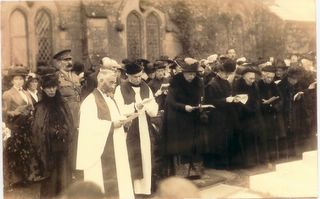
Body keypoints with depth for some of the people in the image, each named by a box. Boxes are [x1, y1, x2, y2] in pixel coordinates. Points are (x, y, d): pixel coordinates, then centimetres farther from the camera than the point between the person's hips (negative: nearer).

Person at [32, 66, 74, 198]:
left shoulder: (63, 106, 7)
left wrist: (63, 133, -10)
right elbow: (37, 130, -4)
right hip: (48, 149, -3)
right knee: (50, 179, 2)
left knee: (63, 178, 5)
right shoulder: (40, 107, -3)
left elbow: (70, 126, 8)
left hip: (62, 150, 3)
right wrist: (53, 132, -16)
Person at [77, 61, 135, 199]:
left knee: (118, 184, 10)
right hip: (101, 152, -9)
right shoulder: (91, 100, -12)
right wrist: (111, 125, -20)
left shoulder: (110, 98, 16)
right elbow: (90, 126, -22)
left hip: (115, 151, 9)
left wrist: (121, 124, 0)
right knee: (103, 187, -3)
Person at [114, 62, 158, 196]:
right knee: (133, 162, -1)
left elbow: (154, 110, 2)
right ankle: (133, 190, 8)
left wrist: (148, 106, -19)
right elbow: (119, 110, -13)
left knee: (147, 161, 6)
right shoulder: (120, 89, -3)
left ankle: (146, 189, 15)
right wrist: (135, 106, -27)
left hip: (145, 129, 4)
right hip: (130, 131, -4)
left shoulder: (146, 87, 9)